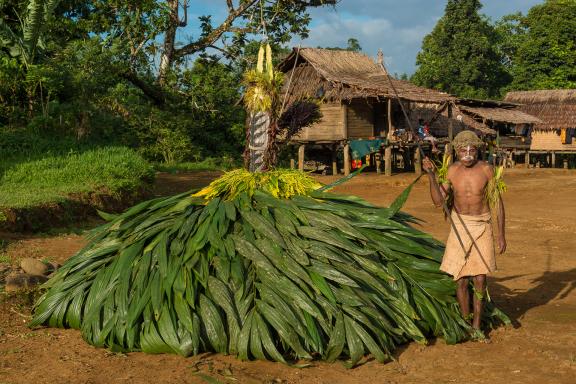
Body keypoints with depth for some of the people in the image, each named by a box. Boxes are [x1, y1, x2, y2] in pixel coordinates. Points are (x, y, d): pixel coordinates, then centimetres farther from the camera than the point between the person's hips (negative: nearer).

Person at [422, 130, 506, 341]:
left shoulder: (486, 169, -9)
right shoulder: (452, 171, -5)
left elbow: (498, 202, -2)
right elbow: (438, 200, -8)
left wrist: (501, 234, -3)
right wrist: (431, 175, -19)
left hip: (482, 226, -1)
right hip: (460, 226, 1)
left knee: (480, 280, -2)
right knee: (461, 280, 2)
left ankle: (477, 326, 14)